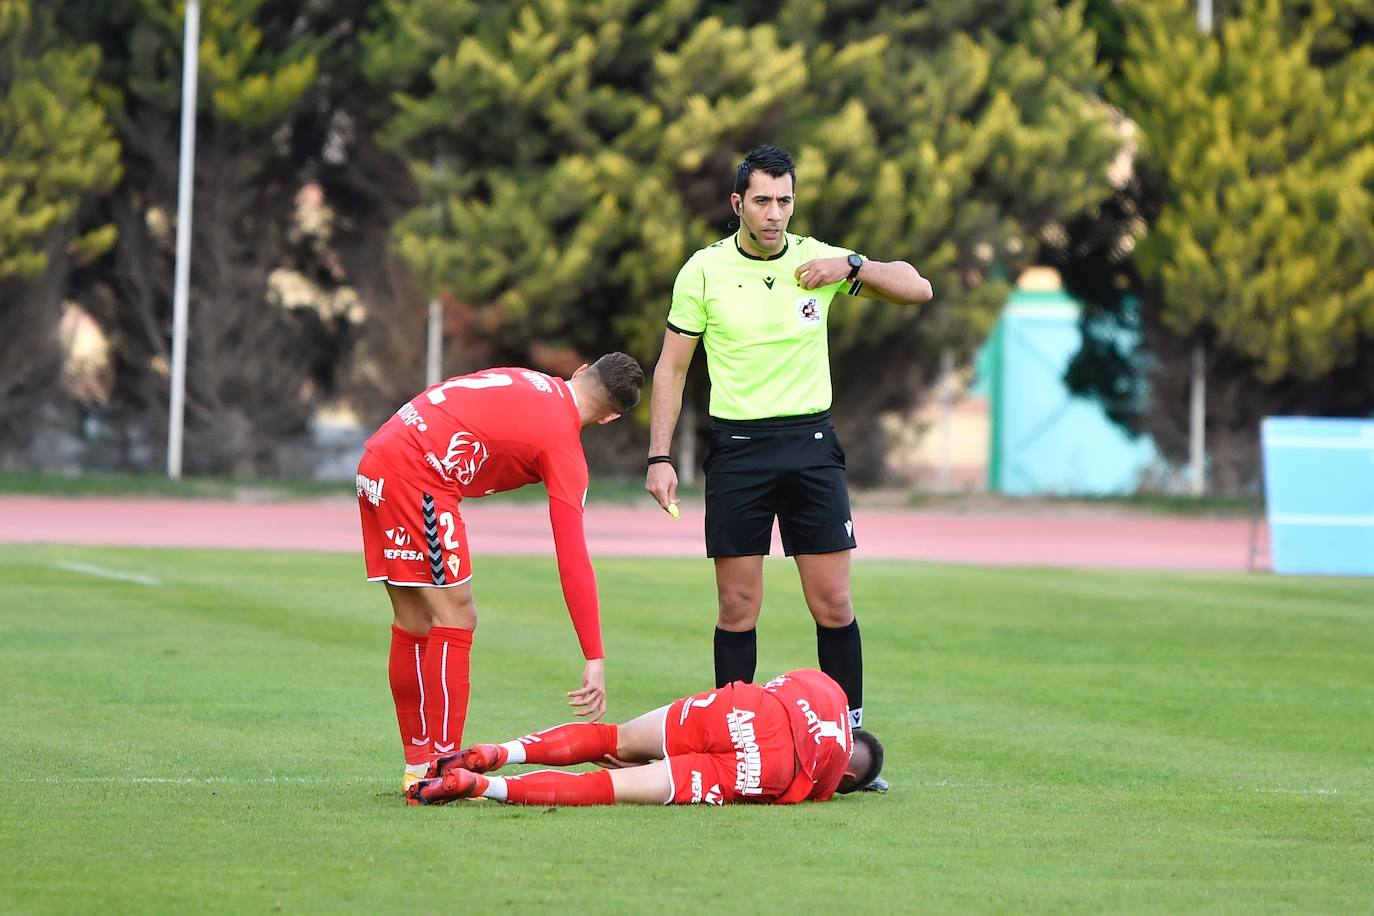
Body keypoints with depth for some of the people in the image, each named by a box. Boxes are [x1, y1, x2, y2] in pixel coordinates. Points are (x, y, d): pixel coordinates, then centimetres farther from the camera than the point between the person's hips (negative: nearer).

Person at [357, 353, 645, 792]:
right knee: (455, 618, -3)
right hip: (417, 474, -8)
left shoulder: (526, 380, 16)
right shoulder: (564, 447, -4)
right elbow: (573, 561, -7)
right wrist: (595, 661, -6)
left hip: (376, 458, 8)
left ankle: (417, 765, 21)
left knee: (414, 623, 15)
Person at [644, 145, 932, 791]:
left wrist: (852, 266, -13)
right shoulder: (705, 270, -1)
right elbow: (671, 368, 3)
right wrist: (659, 457, -5)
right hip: (737, 447, -1)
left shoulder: (816, 259, 3)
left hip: (811, 444, 1)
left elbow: (917, 289, 4)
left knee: (833, 603, -1)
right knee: (737, 607, 0)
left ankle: (849, 739, 6)